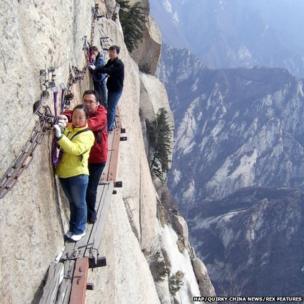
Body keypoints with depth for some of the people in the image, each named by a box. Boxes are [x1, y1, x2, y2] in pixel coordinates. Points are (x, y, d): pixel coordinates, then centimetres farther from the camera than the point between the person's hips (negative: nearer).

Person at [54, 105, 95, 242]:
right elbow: (61, 145, 10)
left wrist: (60, 136, -34)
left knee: (79, 203, 8)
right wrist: (57, 127, -6)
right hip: (63, 173, 6)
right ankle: (73, 228, 33)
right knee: (72, 202, 20)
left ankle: (79, 230, 22)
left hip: (78, 174, -6)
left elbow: (75, 149, -27)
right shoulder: (67, 128, 7)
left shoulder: (88, 134, -11)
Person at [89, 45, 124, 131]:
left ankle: (109, 127, 1)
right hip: (111, 88, 8)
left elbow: (108, 70, -31)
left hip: (116, 89, -8)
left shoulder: (119, 64, -21)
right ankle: (112, 123, 32)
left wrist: (95, 68, -36)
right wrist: (95, 68, -15)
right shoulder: (110, 61, 7)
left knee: (111, 108, -6)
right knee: (110, 107, 18)